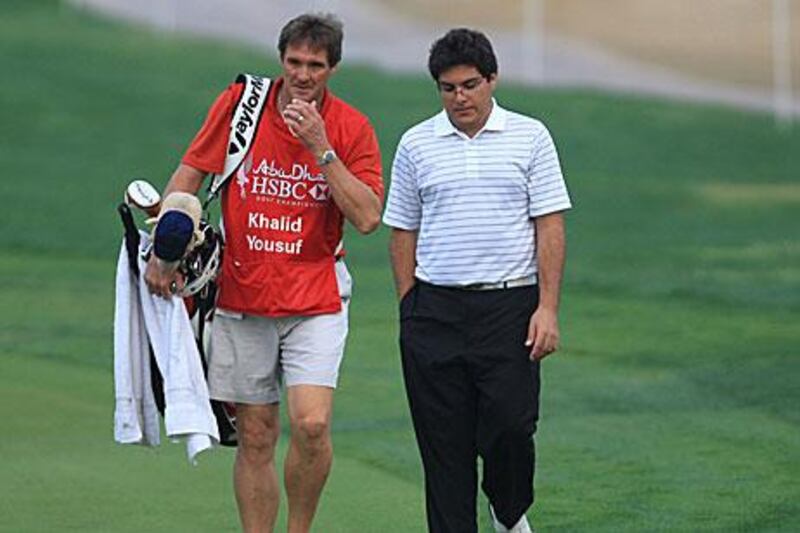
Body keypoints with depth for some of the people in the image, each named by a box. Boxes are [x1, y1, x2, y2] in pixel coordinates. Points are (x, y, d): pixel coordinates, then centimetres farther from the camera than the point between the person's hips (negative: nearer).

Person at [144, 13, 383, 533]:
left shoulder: (352, 128, -3)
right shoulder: (240, 104, 0)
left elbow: (368, 217, -10)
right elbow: (189, 174, 5)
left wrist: (322, 149, -17)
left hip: (316, 299, -1)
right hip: (241, 298, 1)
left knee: (311, 425, -17)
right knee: (256, 437, 5)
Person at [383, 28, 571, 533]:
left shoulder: (529, 137, 3)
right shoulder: (416, 144, 7)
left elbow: (550, 225, 0)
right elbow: (403, 231, 11)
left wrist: (548, 308, -8)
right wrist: (409, 310, 5)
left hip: (509, 306, -2)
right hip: (435, 311, 2)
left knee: (510, 426, -7)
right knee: (444, 441, 2)